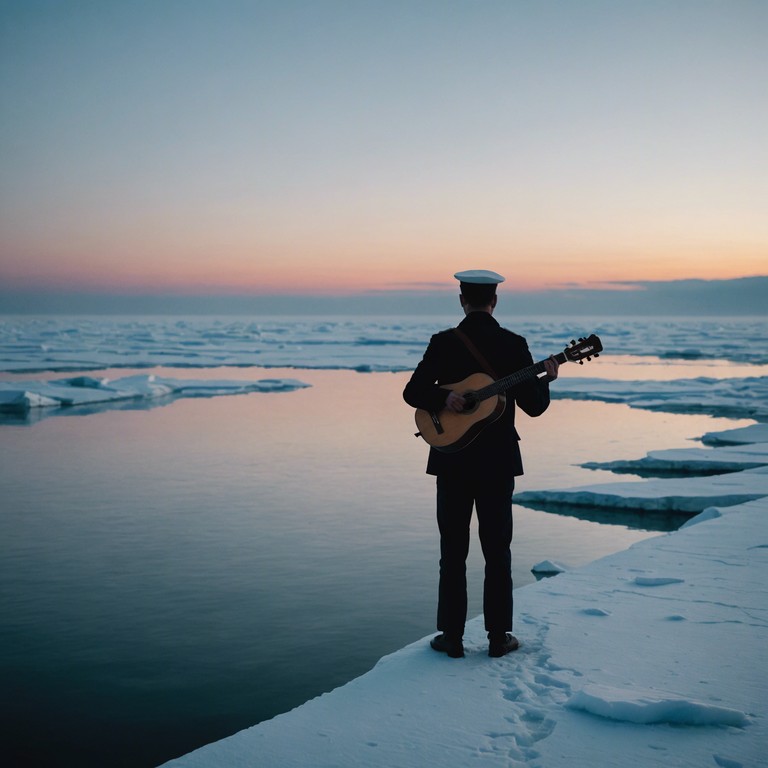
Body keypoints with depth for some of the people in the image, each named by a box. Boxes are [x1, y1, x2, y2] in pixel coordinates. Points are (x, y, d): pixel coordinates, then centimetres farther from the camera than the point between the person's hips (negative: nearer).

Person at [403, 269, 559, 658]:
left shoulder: (443, 343, -4)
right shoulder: (514, 344, -4)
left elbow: (413, 392, -9)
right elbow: (533, 406, -4)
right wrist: (546, 380, 11)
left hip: (452, 461, 0)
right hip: (498, 461, 0)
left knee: (453, 552, 7)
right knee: (497, 552, 9)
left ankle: (452, 636, 11)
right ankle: (499, 636, 14)